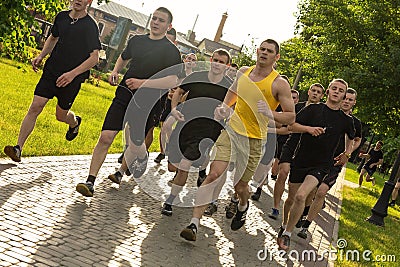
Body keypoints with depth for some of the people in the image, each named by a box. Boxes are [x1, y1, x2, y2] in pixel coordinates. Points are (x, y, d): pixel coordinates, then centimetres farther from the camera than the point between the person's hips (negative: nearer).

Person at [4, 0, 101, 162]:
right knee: (35, 108, -7)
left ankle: (75, 122, 48)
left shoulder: (90, 26, -11)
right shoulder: (61, 17, 5)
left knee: (61, 115, 10)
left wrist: (73, 73, -23)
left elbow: (94, 58, -14)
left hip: (72, 78, -3)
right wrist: (41, 56, 9)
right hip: (51, 72, 4)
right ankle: (18, 148, -7)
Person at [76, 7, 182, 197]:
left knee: (136, 144, 9)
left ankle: (121, 171, 40)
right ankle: (90, 182, -8)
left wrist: (142, 83, -23)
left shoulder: (171, 51, -6)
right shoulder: (136, 40, 11)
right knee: (105, 137, -9)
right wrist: (115, 72, 11)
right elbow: (123, 58, 31)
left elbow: (173, 81, -18)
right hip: (124, 95, 3)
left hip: (146, 104, -3)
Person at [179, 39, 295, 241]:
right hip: (232, 130, 3)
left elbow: (291, 117, -7)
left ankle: (243, 207, 47)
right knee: (214, 173, -15)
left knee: (240, 186, 8)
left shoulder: (279, 84, -9)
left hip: (254, 140, -2)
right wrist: (224, 106, 8)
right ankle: (194, 223, -14)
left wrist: (270, 114, -25)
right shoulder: (243, 72, 5)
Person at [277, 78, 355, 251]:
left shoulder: (346, 120, 4)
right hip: (301, 160, 1)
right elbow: (291, 126, -5)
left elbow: (351, 137, 26)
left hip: (322, 164, -1)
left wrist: (346, 153, 14)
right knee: (291, 198, 11)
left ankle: (287, 234, -6)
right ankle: (284, 225, 39)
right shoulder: (313, 109, -1)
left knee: (301, 196, -20)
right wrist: (308, 128, -21)